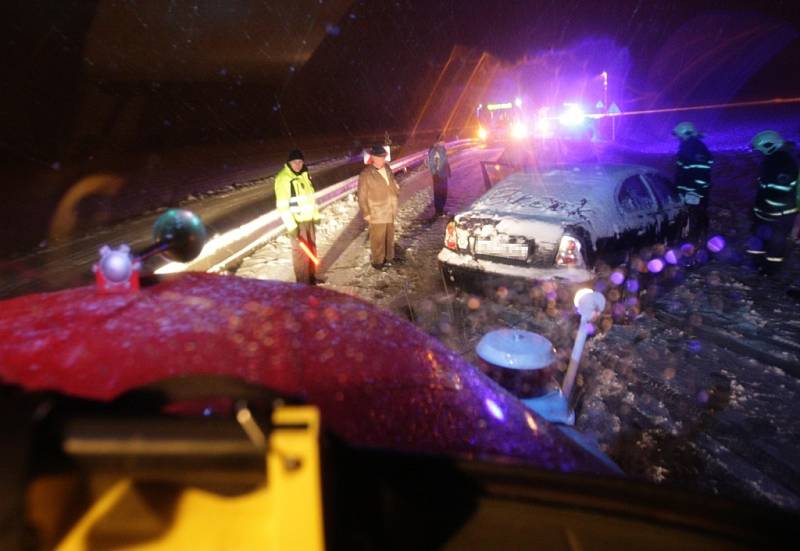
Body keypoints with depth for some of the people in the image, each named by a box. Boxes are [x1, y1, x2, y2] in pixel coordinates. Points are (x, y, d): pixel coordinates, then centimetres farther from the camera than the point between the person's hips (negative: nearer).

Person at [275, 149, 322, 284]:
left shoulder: (304, 174, 6)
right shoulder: (283, 178, -18)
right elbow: (282, 206, -21)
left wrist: (316, 215, 17)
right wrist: (291, 226, -23)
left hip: (308, 219, 8)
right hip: (297, 222, -8)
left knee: (312, 248, 17)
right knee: (301, 252, 0)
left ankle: (311, 276, 33)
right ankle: (303, 282, 12)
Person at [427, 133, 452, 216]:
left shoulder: (443, 148, 9)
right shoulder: (433, 150, -14)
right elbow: (430, 163, -16)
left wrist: (448, 171, 15)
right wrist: (434, 173, -16)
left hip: (444, 174, 7)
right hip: (437, 175, -7)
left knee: (444, 192, 13)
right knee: (438, 193, -2)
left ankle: (441, 209, 22)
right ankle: (438, 211, 4)